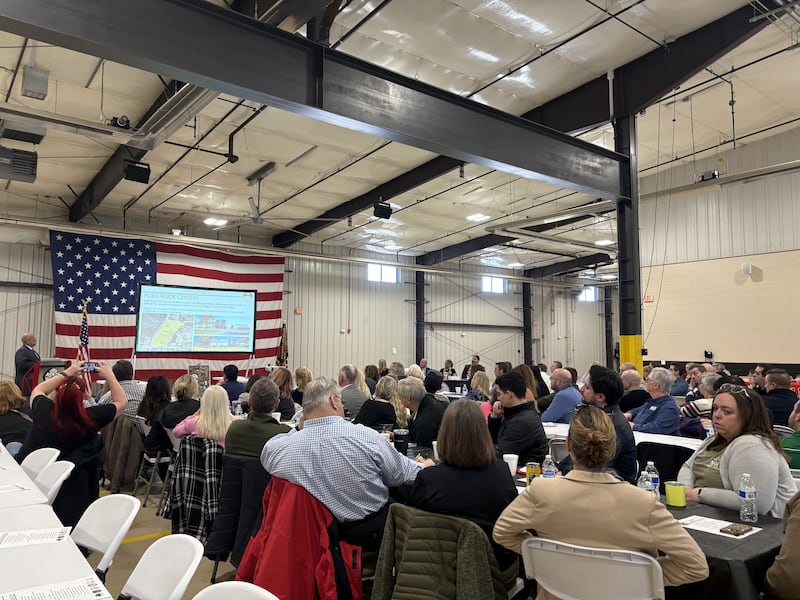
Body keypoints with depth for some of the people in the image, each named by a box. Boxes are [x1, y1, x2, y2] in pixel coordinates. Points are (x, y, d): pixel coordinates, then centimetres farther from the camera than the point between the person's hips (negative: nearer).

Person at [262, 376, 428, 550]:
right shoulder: (366, 437, -23)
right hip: (373, 534, -4)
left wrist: (299, 430, 4)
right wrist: (424, 467, 13)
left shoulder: (274, 449, -16)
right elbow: (402, 475, -7)